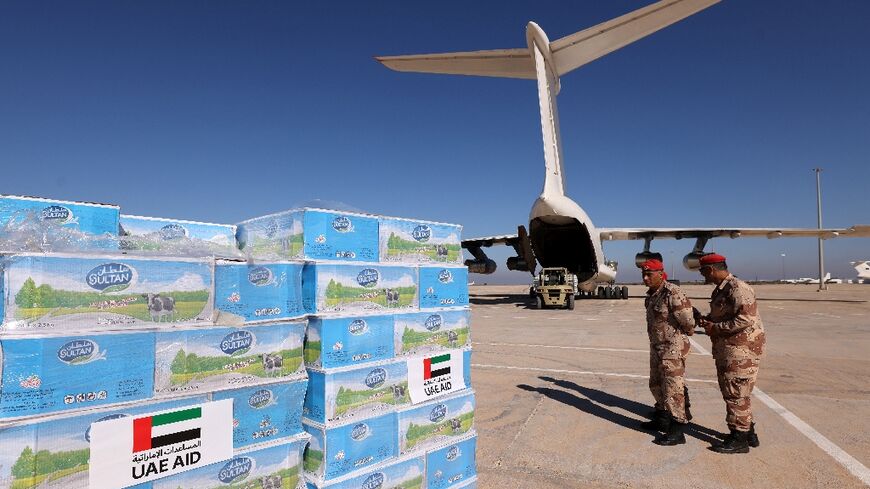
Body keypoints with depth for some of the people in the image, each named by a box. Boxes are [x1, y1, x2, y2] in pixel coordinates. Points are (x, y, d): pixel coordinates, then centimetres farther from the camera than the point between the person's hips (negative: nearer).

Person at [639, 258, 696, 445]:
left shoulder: (673, 294, -21)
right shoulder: (652, 294, 8)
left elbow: (688, 323, -19)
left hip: (672, 348, -10)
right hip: (657, 346, 10)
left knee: (673, 387, -5)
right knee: (656, 384, 20)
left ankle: (677, 431, 5)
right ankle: (662, 418, 37)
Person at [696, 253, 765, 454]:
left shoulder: (738, 288, -17)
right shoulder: (720, 290, 14)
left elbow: (746, 319, -26)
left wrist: (716, 328, -21)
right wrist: (708, 321, 7)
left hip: (741, 350, -10)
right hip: (726, 350, 10)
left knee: (736, 394, -3)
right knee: (730, 392, 18)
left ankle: (739, 439, 8)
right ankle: (748, 432, 31)